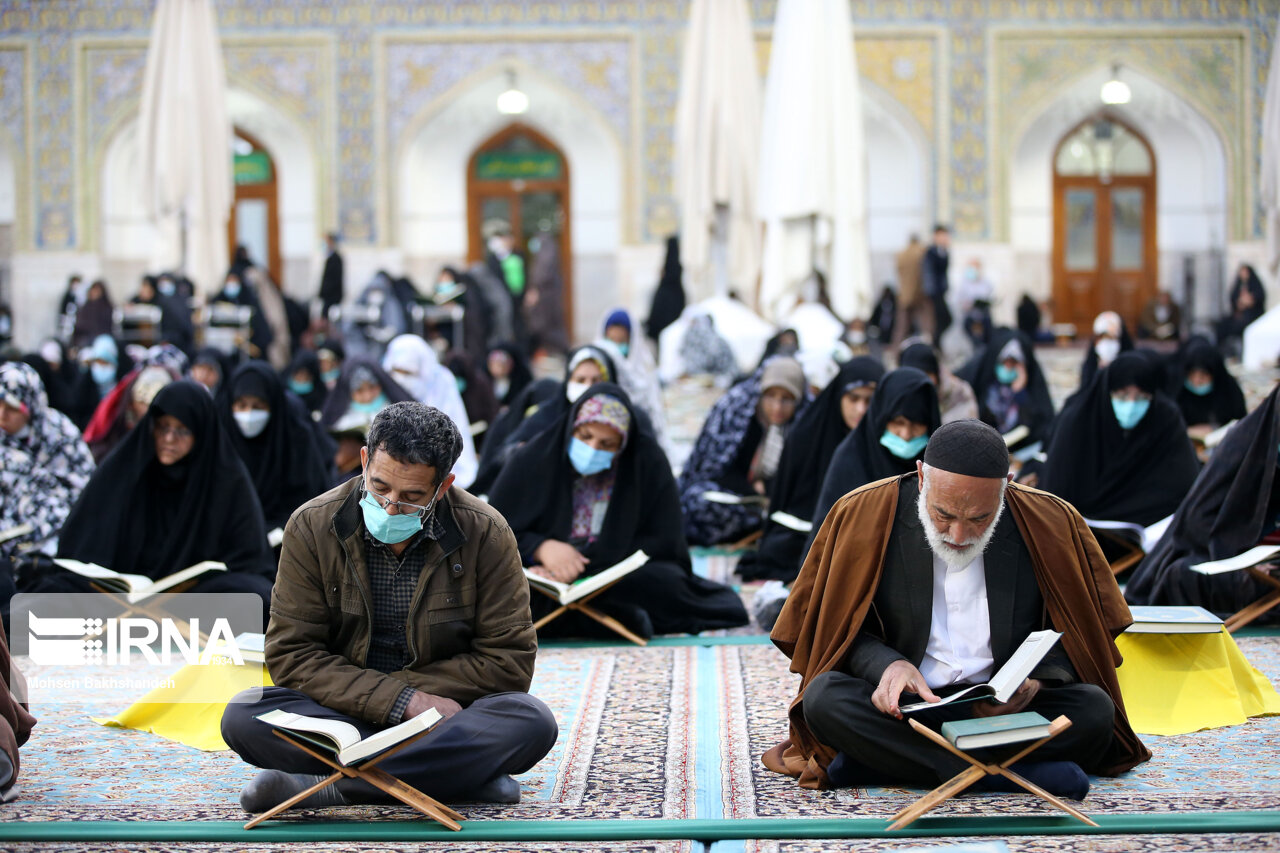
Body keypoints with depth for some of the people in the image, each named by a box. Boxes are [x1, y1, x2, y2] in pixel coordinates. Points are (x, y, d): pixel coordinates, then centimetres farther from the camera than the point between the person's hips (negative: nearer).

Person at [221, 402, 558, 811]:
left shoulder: (485, 534, -7)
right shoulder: (312, 527, -5)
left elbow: (509, 660, -6)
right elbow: (291, 654, -7)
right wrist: (401, 700, -20)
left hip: (447, 713, -1)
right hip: (341, 715, 1)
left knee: (532, 723, -32)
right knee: (242, 718, -27)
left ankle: (325, 786, -32)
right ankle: (461, 772, -30)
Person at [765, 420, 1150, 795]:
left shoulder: (1052, 523, -2)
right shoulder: (863, 515, -5)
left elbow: (1084, 634, 7)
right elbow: (838, 630, 3)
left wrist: (1037, 680, -14)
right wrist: (887, 665, -19)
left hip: (1005, 710, 1)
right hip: (902, 708, -1)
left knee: (1096, 709, -27)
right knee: (823, 697, -31)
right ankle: (1022, 773, -33)